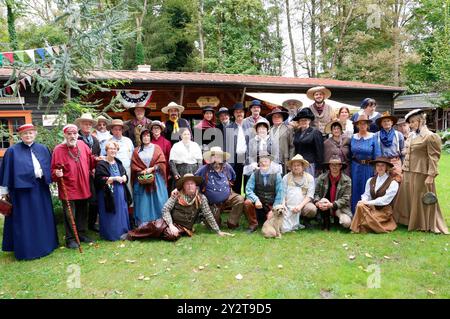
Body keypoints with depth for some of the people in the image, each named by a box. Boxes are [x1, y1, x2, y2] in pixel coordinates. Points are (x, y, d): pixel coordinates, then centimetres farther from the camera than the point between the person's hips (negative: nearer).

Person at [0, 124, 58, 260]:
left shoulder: (43, 149, 8)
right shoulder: (12, 151, -2)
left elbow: (49, 167, 13)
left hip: (40, 189, 4)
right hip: (21, 189, -4)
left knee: (42, 218, 12)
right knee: (24, 220, 2)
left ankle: (43, 244, 27)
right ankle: (25, 249, 14)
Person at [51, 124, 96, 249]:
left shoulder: (82, 145, 3)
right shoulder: (58, 149, -10)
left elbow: (90, 160, 19)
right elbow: (53, 170, -8)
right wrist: (57, 174, -27)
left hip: (83, 187, 5)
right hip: (68, 188, -5)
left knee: (83, 212, 16)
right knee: (70, 214, 1)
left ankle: (81, 233, 31)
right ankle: (70, 238, 14)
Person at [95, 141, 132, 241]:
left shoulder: (118, 163, 12)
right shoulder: (101, 164, -9)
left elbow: (125, 176, 15)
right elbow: (100, 180, -17)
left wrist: (123, 178, -8)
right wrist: (115, 178, -18)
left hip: (120, 193, 6)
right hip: (108, 194, -6)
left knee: (121, 213, 10)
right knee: (110, 216, 0)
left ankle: (122, 231, 23)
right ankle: (110, 234, 12)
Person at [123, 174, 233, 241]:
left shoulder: (201, 198, 0)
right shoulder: (176, 195, -2)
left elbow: (208, 215, 2)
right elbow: (166, 209, -6)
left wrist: (218, 231, 0)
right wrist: (171, 225, -20)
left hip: (184, 227, 0)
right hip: (171, 222, 0)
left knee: (172, 236, -34)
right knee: (157, 226, -34)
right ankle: (132, 235, -14)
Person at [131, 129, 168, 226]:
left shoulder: (156, 148, 7)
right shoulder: (136, 151, 11)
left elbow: (162, 162, 0)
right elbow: (134, 166, 5)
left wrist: (152, 168, -13)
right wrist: (142, 171, -11)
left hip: (156, 179, -1)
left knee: (157, 202, -1)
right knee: (143, 203, 1)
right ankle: (142, 225, 6)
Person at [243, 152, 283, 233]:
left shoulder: (276, 175, -6)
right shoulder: (255, 174, -4)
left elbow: (279, 194, -6)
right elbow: (248, 189, -9)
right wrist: (256, 200, -27)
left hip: (271, 205, 0)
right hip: (258, 203, 0)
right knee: (247, 203, -30)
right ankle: (253, 224, -6)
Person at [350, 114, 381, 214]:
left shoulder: (373, 137, -5)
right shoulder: (353, 137, 5)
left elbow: (377, 155, -6)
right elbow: (350, 154, 9)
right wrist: (350, 168, 5)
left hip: (368, 168, -3)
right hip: (356, 168, 3)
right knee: (355, 191, 10)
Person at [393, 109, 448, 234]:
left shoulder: (430, 136, -11)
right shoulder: (411, 136, 12)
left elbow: (433, 158, -13)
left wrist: (431, 176, -17)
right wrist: (403, 169, 17)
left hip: (420, 173, -7)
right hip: (408, 173, 7)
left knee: (420, 200, 3)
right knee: (406, 198, 14)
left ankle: (423, 224, 18)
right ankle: (408, 220, 29)